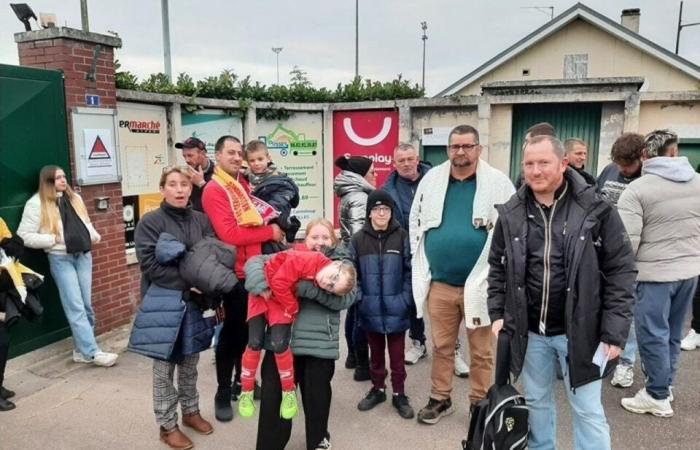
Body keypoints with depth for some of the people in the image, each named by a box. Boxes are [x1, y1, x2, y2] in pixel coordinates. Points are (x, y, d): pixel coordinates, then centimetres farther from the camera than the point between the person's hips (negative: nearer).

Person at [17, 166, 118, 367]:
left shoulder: (74, 198, 14)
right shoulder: (36, 203, -5)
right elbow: (24, 236, -7)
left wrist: (94, 236, 6)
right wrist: (54, 239, -13)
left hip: (83, 255, 6)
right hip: (60, 259, -6)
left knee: (86, 305, 6)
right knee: (75, 307, -6)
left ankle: (82, 349, 16)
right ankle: (92, 352, -5)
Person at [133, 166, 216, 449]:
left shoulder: (201, 220, 5)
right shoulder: (150, 221, -8)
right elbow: (150, 264, -16)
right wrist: (187, 283, -19)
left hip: (193, 301, 4)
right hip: (163, 302, -4)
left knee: (190, 360, 17)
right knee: (165, 364, 6)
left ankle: (191, 411, 35)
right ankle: (167, 425, 21)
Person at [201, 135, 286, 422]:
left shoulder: (244, 185, 14)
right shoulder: (213, 190, -12)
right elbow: (229, 234, -23)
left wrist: (270, 226, 6)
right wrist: (269, 232, -15)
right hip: (234, 273, -8)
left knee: (250, 329, 17)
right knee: (232, 332, 2)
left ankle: (243, 381, 34)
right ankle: (223, 394, 18)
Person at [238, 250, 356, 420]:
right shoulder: (306, 260, -35)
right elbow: (279, 283, -29)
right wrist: (293, 307, -18)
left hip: (282, 300, 2)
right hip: (262, 289, -2)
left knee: (279, 344, -14)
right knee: (255, 343, -4)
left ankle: (289, 391, 8)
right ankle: (246, 392, 18)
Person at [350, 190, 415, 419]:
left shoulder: (402, 237, -5)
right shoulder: (358, 239, -2)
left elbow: (410, 271, -4)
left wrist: (405, 299, -10)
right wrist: (359, 298, -7)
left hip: (396, 309, -1)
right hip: (370, 309, 2)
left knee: (397, 354, 11)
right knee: (376, 353, 18)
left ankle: (399, 394, 26)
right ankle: (377, 389, 35)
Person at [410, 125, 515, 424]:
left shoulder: (498, 183, -4)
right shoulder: (431, 179, 5)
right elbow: (416, 222, 13)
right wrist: (421, 264, 8)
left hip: (481, 284, -2)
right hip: (439, 283, 3)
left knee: (481, 352, 11)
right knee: (441, 347, 16)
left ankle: (480, 404, 28)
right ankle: (440, 399, 33)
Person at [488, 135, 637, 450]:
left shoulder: (596, 211, -10)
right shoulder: (511, 214, -1)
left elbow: (621, 271, -7)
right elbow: (497, 268, 10)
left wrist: (614, 331, -10)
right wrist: (497, 312, 4)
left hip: (580, 332, -3)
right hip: (529, 331, 3)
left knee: (587, 409, 10)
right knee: (537, 402, 19)